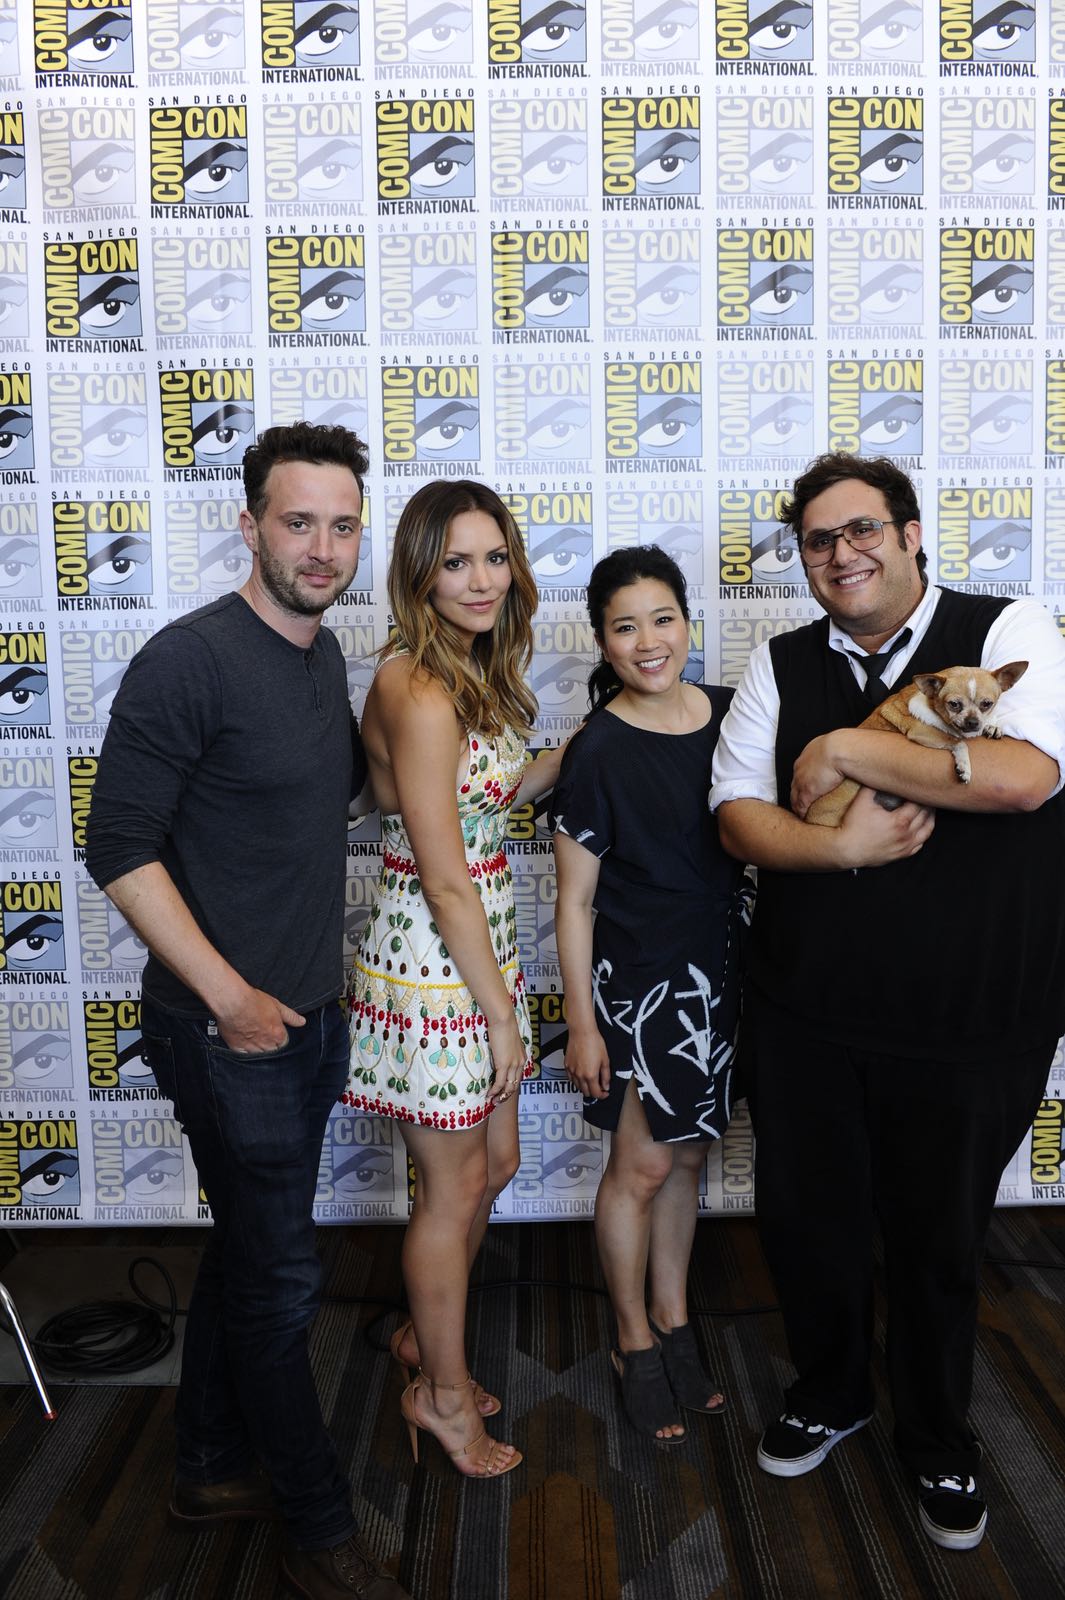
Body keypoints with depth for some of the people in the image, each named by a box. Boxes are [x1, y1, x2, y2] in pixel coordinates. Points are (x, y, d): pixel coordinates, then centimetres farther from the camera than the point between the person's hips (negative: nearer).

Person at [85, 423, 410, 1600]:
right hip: (229, 1029, -8)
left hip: (310, 1016, 8)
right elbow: (120, 847, -19)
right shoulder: (190, 659, -18)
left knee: (247, 1249, 20)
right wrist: (228, 996, -18)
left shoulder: (322, 655, 7)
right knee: (279, 1278, 5)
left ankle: (214, 1468, 41)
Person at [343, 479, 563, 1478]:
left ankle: (424, 1337, 45)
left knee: (493, 1162, 21)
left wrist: (578, 749, 11)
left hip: (475, 943, 9)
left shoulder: (473, 674, 7)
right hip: (430, 956, -9)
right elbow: (444, 879, -21)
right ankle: (443, 1391, 33)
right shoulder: (419, 693, -23)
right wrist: (500, 1010, -15)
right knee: (455, 1186, 9)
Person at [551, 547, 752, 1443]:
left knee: (688, 1157, 18)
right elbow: (574, 901, -10)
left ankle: (673, 1318, 37)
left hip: (723, 972, 5)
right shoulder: (598, 753, -15)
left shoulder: (728, 714, -1)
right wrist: (582, 1024, -10)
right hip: (641, 979, -5)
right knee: (643, 1166, 7)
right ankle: (636, 1344, 29)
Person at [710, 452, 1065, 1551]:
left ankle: (936, 1438, 42)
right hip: (806, 1014, 3)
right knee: (804, 1217, 16)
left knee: (938, 1238, 15)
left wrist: (844, 751, -17)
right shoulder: (780, 666, 4)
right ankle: (829, 1394, 46)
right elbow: (738, 814, -1)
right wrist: (839, 847, -19)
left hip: (968, 1020, -2)